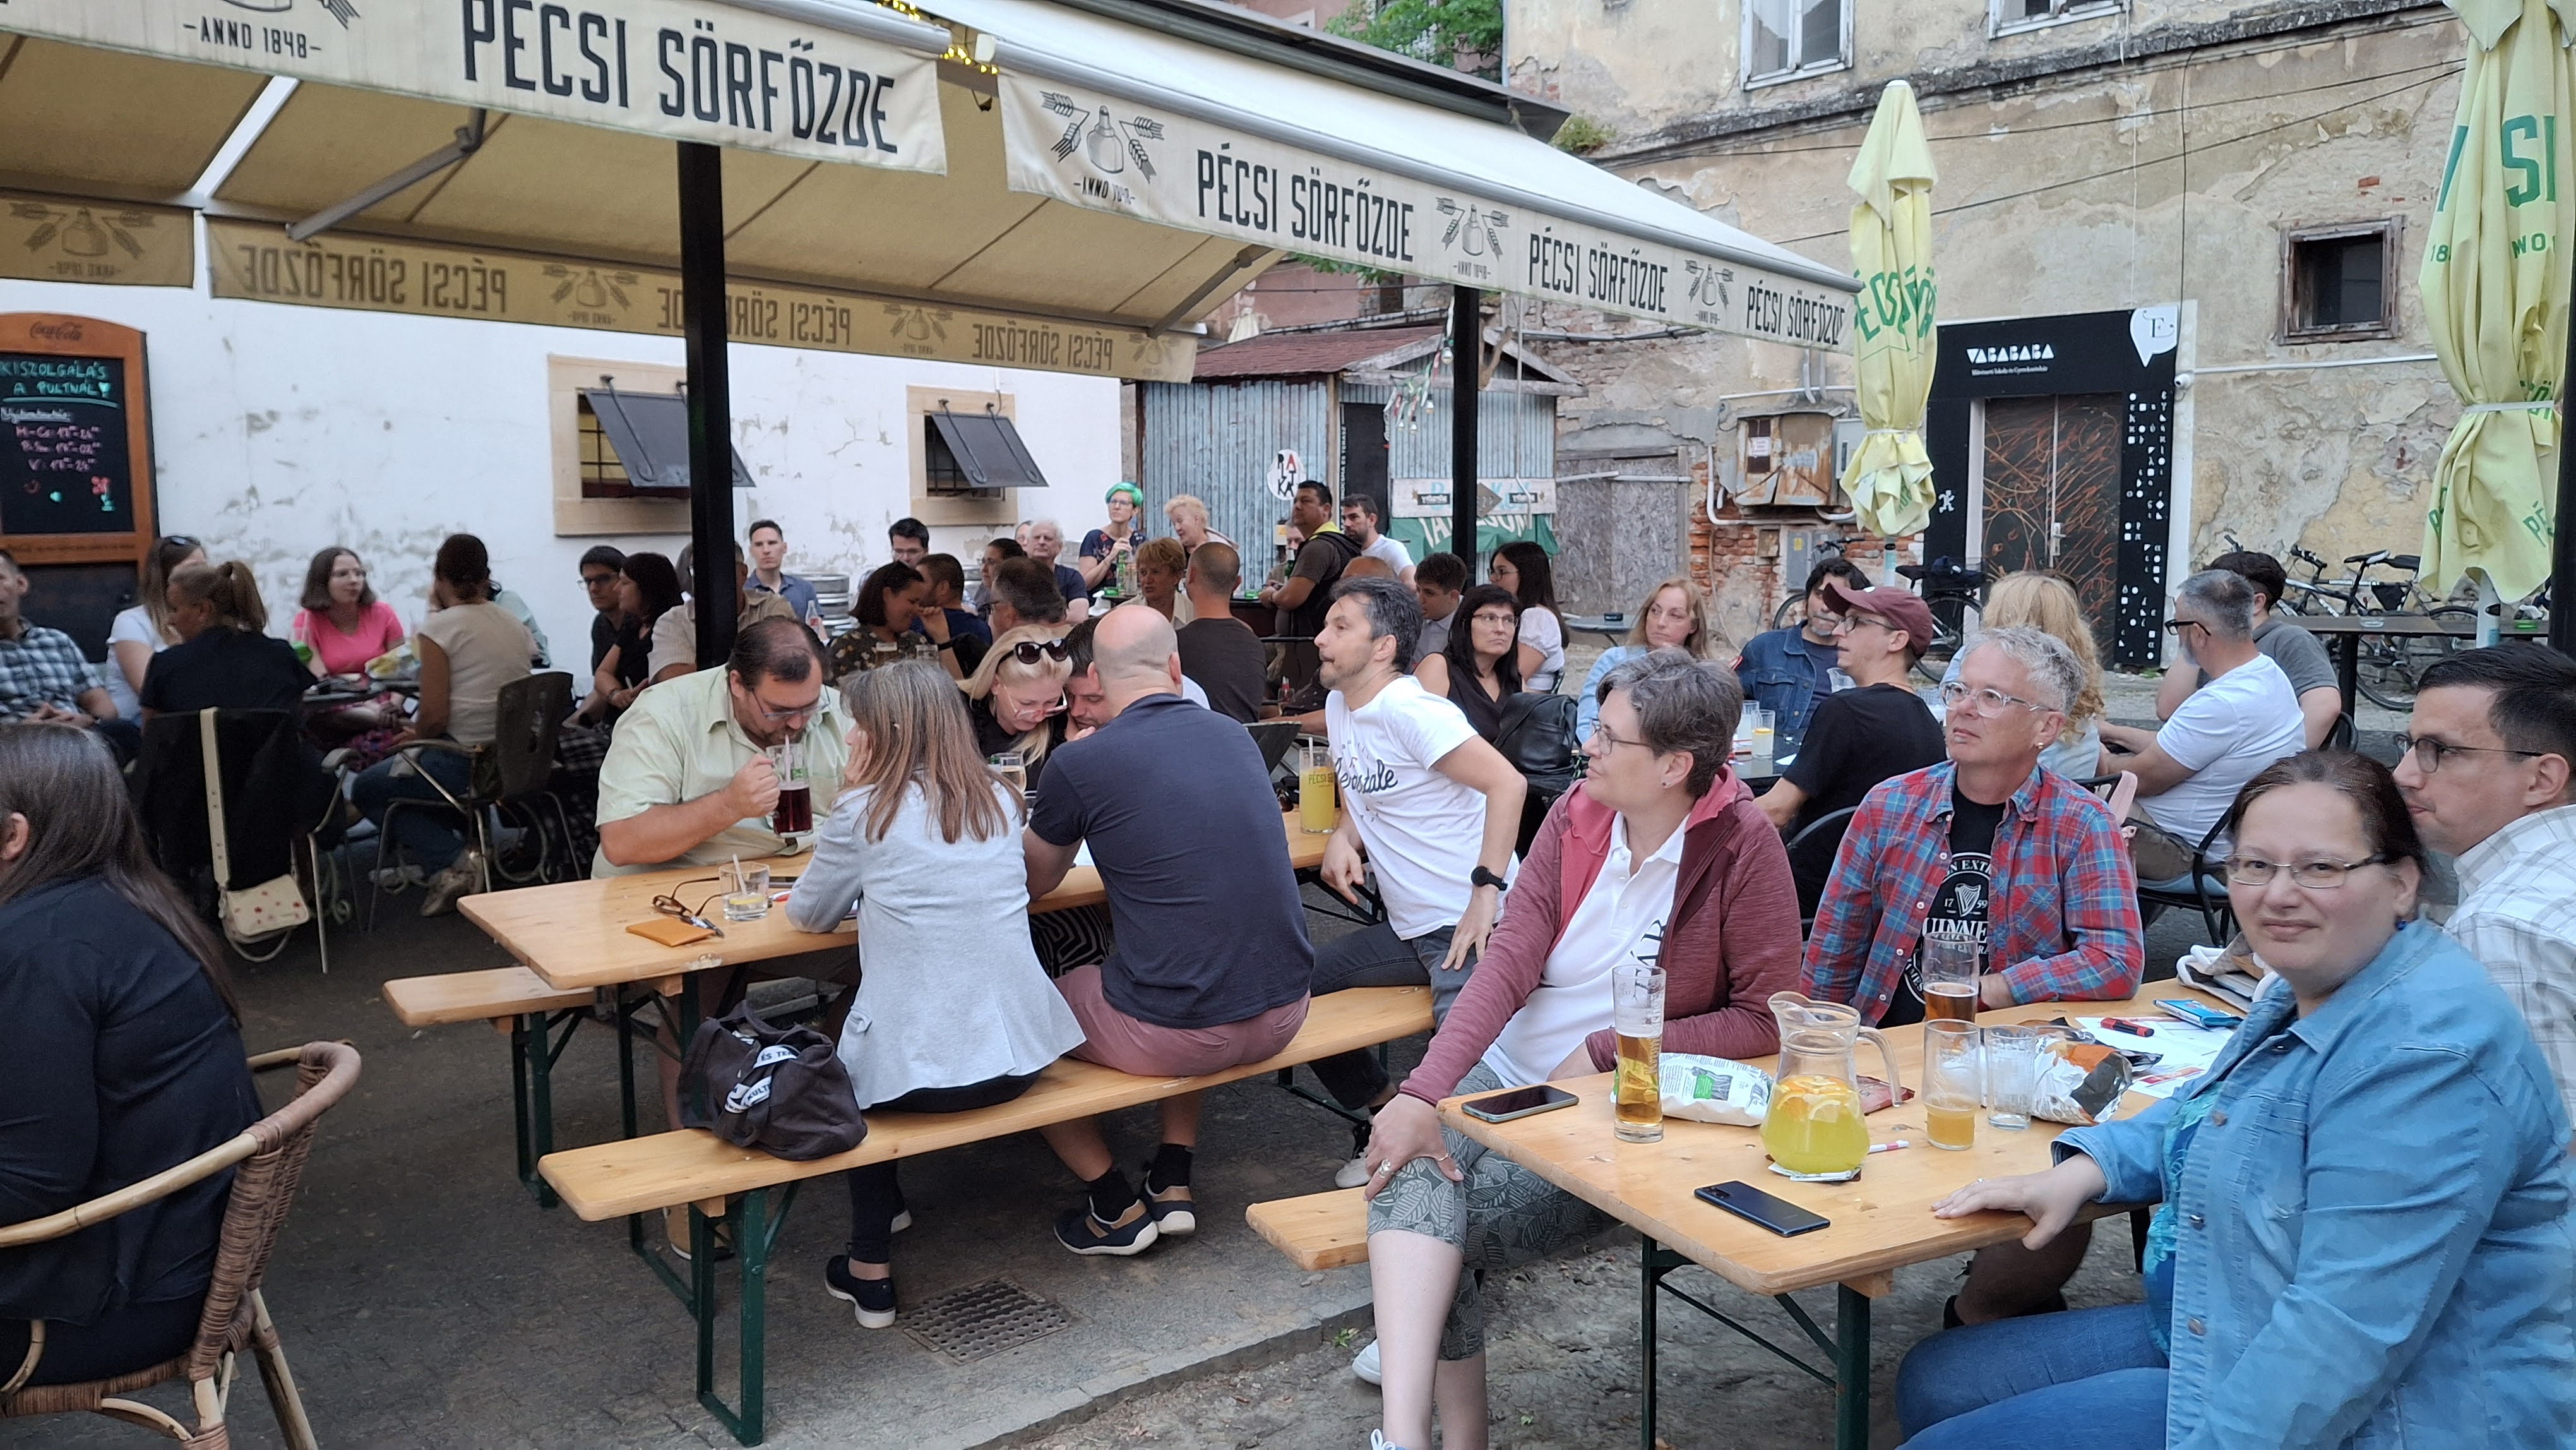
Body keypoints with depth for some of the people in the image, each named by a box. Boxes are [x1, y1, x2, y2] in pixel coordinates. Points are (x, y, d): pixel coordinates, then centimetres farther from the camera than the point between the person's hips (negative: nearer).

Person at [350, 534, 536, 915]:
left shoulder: (439, 626, -12)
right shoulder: (515, 625, 7)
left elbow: (434, 717, -15)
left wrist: (415, 737, 5)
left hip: (464, 764, -8)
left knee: (366, 788, 18)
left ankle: (451, 861, -4)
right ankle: (472, 841, 18)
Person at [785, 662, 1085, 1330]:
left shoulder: (868, 811, -8)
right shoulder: (999, 801, 6)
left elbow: (808, 915, 6)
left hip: (915, 1073, -5)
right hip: (1018, 1057, 5)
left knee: (847, 1066, 29)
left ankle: (871, 1271, 30)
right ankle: (888, 1205, 40)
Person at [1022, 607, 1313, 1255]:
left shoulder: (1080, 763, -11)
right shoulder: (1236, 735, 5)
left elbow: (1036, 882, 8)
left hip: (1178, 1037, -5)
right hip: (1283, 1015, 6)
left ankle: (1115, 1207, 23)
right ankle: (1172, 1183, 32)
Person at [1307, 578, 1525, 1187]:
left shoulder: (1409, 712, -18)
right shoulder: (1340, 707, 10)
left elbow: (1508, 784, -23)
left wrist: (1487, 891, -26)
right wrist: (1344, 837, 1)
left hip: (1468, 927, -10)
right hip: (1406, 926, 10)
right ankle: (1388, 1116, 22)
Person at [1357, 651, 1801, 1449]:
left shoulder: (1742, 845, -11)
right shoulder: (1576, 815, 0)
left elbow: (1766, 1021, -11)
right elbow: (1508, 963, -8)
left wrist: (1604, 1053, -16)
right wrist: (1421, 1092, -21)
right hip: (1504, 1073, 4)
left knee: (1453, 1225, -23)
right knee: (1416, 1169, -27)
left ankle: (1409, 1330, 6)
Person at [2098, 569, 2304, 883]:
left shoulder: (2222, 704, -30)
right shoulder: (2268, 673, 3)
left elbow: (2142, 779, -19)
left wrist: (2103, 761, 2)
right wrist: (2113, 733, 19)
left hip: (2194, 853, -10)